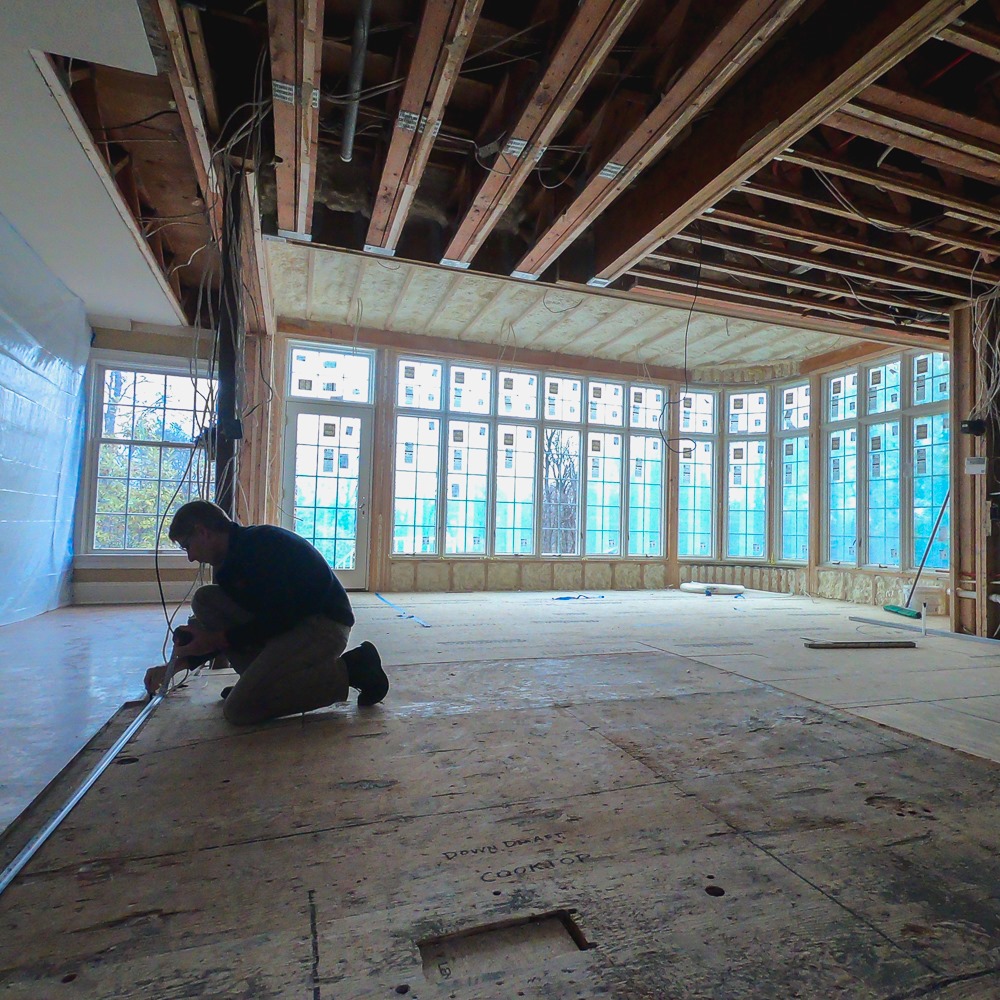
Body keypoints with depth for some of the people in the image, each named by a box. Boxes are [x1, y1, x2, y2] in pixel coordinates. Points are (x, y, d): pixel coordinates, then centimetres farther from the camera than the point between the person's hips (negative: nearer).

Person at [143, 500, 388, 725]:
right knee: (204, 601, 6)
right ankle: (265, 676, 9)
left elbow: (274, 620, -19)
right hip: (289, 622, 10)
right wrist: (178, 664, 17)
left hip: (323, 624, -10)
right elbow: (233, 627, 20)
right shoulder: (233, 559, 13)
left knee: (239, 710, -17)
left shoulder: (258, 544, -17)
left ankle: (349, 670, -8)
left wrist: (214, 640, -10)